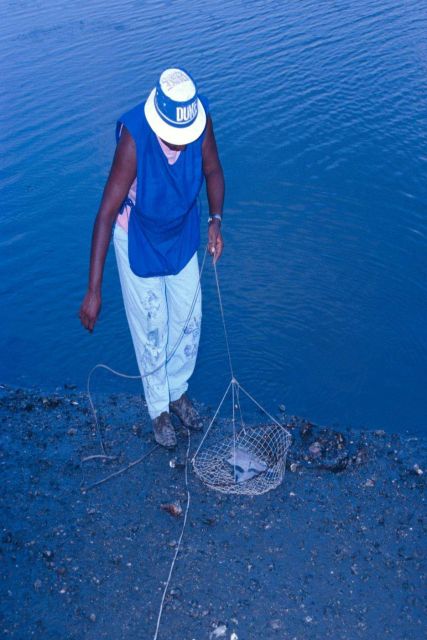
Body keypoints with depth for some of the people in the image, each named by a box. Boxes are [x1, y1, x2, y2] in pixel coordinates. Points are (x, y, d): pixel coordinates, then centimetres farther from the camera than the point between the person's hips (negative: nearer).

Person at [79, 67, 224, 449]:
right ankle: (159, 409, 28)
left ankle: (179, 392, 38)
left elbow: (213, 170, -2)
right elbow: (106, 213, -34)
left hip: (183, 234, 4)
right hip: (138, 239, -4)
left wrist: (216, 221, -18)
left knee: (189, 318, 14)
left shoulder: (201, 120, -22)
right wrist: (94, 290, -36)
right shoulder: (135, 138, -34)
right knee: (150, 328, 6)